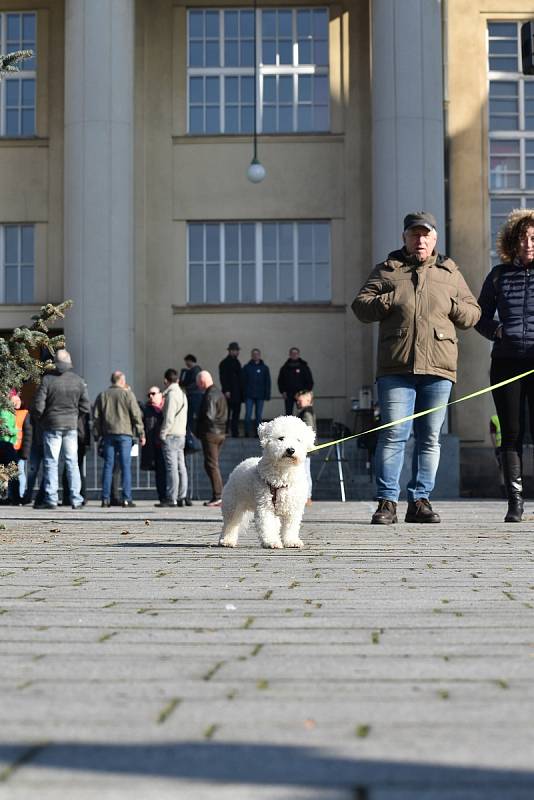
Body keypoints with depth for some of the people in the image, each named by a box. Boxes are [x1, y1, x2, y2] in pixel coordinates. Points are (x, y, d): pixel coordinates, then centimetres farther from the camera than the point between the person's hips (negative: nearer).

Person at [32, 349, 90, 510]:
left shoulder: (47, 379, -8)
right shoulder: (79, 381, -1)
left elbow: (38, 406, -9)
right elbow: (85, 407, 0)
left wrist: (41, 420, 9)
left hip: (52, 425, -2)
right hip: (71, 425, 2)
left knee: (51, 462, 3)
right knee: (72, 462, 8)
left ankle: (51, 499, 1)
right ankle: (76, 499, 6)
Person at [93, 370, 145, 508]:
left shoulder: (102, 395, 10)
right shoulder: (127, 394, 0)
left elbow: (96, 417, 9)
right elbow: (136, 415, -4)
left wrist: (97, 435, 14)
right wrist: (141, 434, 0)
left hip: (108, 434, 3)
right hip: (125, 433, -3)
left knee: (108, 466, 5)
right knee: (126, 466, -2)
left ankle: (106, 499, 2)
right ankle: (126, 499, -5)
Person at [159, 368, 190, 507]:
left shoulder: (171, 394, -11)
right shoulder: (182, 393, 17)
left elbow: (169, 417, -17)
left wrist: (163, 434, -12)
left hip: (171, 435, -9)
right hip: (181, 434, 9)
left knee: (172, 467, -9)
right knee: (180, 466, 8)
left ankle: (171, 498, -9)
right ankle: (182, 496, 9)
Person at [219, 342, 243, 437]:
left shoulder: (237, 362, 17)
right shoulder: (225, 363, -6)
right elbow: (223, 378, -12)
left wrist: (241, 390, 14)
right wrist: (226, 391, -19)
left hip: (237, 393, 7)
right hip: (229, 393, -7)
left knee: (236, 412, 5)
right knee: (227, 412, -4)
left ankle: (235, 432, 8)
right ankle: (224, 432, 1)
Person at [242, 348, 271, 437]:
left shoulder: (264, 368, 7)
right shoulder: (247, 367, 5)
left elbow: (268, 382, 8)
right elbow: (243, 382, 4)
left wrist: (267, 394, 0)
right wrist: (243, 394, -3)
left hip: (260, 396, 1)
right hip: (249, 396, -1)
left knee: (259, 415, 5)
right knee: (248, 415, -6)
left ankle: (257, 433, 10)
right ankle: (247, 432, -1)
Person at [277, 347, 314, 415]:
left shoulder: (304, 367, 5)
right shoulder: (284, 368, 8)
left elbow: (310, 381, 6)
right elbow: (280, 381, 12)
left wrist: (307, 391, -5)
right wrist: (282, 391, -1)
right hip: (288, 395, 1)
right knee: (288, 412, 2)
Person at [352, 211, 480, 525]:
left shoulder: (450, 273, 18)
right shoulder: (387, 270, 14)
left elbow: (473, 313, 19)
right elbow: (361, 306, 9)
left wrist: (452, 307, -1)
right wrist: (389, 301, -7)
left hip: (438, 368, 2)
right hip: (396, 368, -2)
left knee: (430, 437, 3)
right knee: (394, 434, -7)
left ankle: (420, 501, 10)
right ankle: (387, 502, -3)